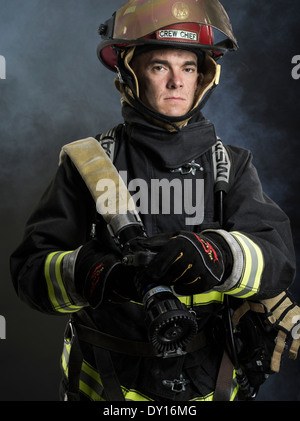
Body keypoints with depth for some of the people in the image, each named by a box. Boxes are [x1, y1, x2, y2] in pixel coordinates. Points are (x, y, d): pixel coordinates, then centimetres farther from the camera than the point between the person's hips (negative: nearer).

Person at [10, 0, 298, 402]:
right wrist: (89, 274, -33)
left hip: (205, 384, 2)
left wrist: (216, 256, -37)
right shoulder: (89, 163, -6)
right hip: (106, 384, -1)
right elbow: (31, 268, -12)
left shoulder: (231, 167, -2)